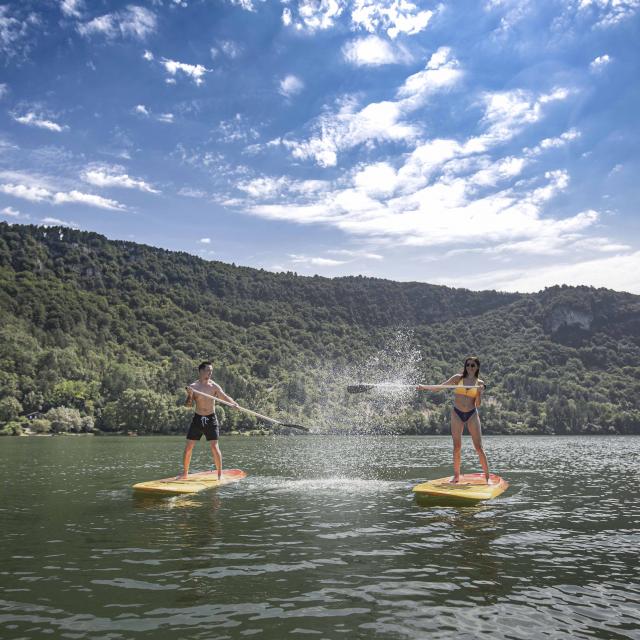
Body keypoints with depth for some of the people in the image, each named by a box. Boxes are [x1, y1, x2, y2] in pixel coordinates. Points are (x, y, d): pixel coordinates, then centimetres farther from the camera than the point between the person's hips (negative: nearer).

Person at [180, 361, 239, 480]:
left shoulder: (214, 386, -3)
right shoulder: (193, 386, -4)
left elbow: (225, 397, -12)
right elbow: (188, 405, -7)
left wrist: (234, 403, -31)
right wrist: (189, 395, -27)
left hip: (211, 419, -1)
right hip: (197, 418, 1)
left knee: (214, 447, -7)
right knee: (188, 447, 2)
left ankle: (220, 474, 3)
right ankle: (185, 474, 17)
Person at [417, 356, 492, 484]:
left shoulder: (479, 383, 4)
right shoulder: (458, 378, 2)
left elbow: (477, 404, 0)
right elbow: (440, 387, -5)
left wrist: (479, 392, -17)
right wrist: (424, 387, -20)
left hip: (472, 414, 0)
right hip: (457, 414, 0)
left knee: (479, 447, -3)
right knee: (457, 447, 2)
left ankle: (487, 477, 3)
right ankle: (456, 475, 12)